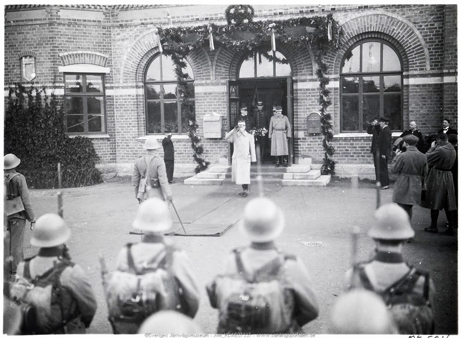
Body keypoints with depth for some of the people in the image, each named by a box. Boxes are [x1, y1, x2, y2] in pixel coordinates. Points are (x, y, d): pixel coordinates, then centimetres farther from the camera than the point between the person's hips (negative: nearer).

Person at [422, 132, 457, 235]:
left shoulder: (440, 150, -21)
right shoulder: (453, 150, 5)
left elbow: (427, 157, -14)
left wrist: (432, 148, 0)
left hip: (437, 177, -7)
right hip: (448, 177, 7)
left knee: (434, 203, 4)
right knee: (448, 203, 10)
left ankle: (433, 226, 11)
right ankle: (451, 227, 12)